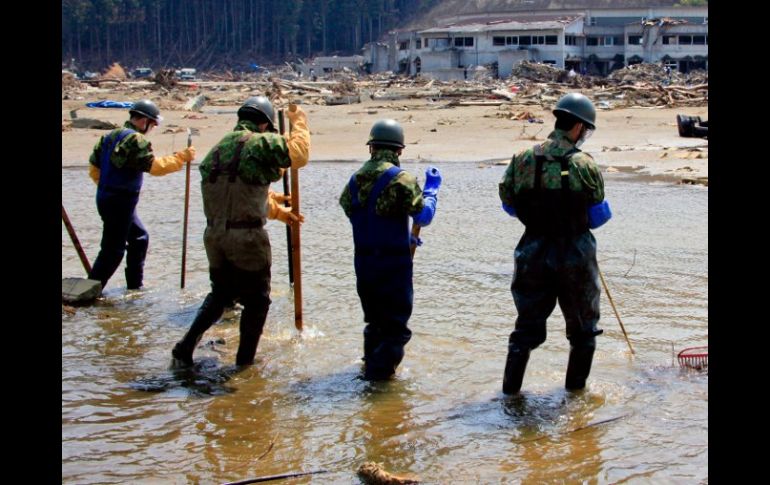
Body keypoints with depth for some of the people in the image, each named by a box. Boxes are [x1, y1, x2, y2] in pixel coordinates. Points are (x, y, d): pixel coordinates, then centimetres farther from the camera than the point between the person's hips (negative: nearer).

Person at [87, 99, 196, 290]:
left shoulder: (110, 136, 12)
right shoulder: (136, 140, -16)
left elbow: (94, 166, 15)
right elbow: (155, 166, -22)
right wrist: (182, 157, -15)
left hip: (106, 197, 10)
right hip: (120, 202, -10)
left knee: (140, 238, 21)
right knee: (113, 249, -5)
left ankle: (135, 285, 26)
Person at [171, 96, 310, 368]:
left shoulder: (218, 149, 15)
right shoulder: (262, 144, -9)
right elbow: (299, 154, -6)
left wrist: (280, 212, 31)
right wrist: (299, 122, 11)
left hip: (214, 235, 7)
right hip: (247, 237, -7)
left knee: (220, 294, 23)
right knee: (256, 301, 11)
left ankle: (184, 349, 13)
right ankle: (244, 362, 16)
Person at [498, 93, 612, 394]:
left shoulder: (522, 160, -3)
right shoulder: (584, 165, -13)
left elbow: (509, 205, 6)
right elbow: (598, 217, -7)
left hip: (533, 253, 3)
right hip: (575, 255, -3)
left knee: (528, 322, 14)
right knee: (582, 325, 16)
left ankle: (510, 387, 11)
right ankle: (575, 386, 22)